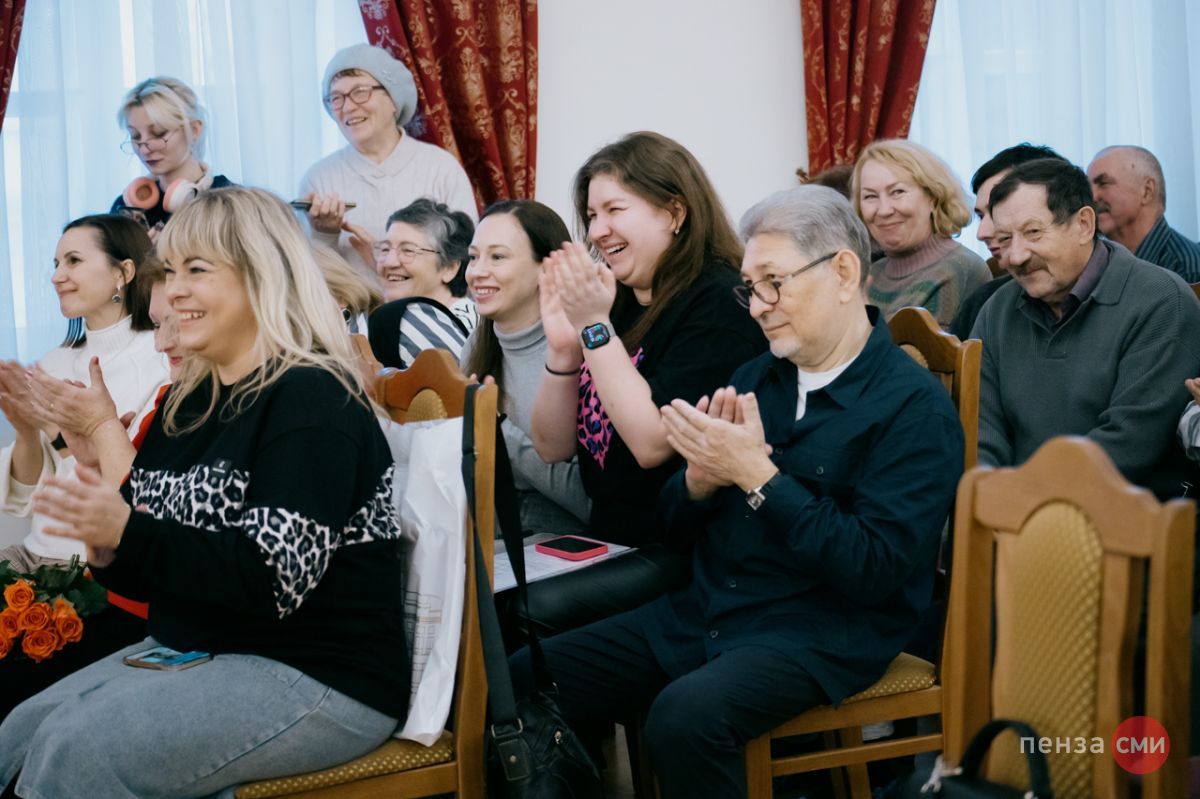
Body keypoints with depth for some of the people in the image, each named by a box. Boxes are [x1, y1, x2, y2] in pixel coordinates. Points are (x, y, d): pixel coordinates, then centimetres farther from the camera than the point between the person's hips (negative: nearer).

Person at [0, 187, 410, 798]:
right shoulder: (186, 402, 11)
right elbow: (148, 575, 16)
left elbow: (276, 579, -23)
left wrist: (127, 533, -25)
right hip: (188, 653, 9)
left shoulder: (311, 399, -14)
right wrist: (105, 548, -7)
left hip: (318, 678, -8)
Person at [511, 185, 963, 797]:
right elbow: (676, 524, 14)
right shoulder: (755, 378, 11)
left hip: (820, 630, -6)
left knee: (685, 715, -34)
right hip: (704, 610, 7)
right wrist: (702, 477, -9)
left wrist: (756, 474, -20)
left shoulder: (913, 407, -9)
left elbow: (875, 569, -19)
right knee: (516, 683, -7)